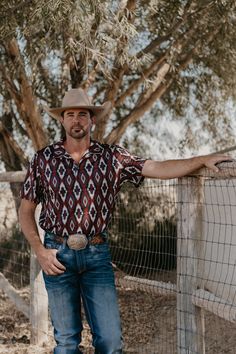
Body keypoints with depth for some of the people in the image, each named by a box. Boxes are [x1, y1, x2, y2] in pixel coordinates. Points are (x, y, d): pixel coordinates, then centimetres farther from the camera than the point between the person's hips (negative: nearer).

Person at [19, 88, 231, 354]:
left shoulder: (113, 157, 2)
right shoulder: (43, 159, 1)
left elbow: (156, 168, -8)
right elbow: (26, 211, 6)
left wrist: (202, 159, -20)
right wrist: (39, 251, -5)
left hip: (96, 253, 1)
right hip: (57, 254, 0)